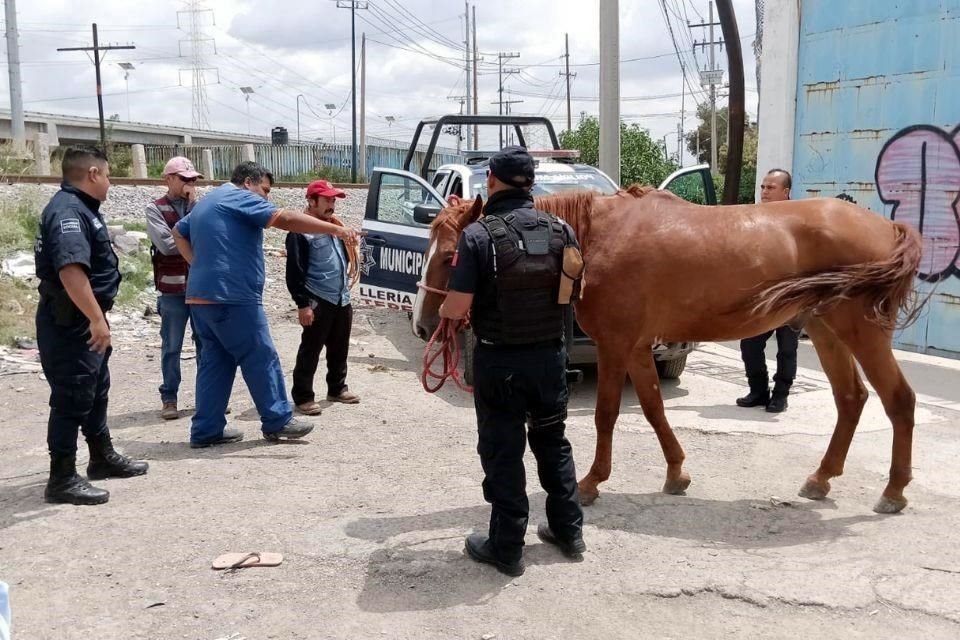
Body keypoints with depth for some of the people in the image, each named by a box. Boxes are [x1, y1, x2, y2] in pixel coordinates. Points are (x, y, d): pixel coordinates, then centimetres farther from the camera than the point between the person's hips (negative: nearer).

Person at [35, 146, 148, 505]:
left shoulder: (79, 208, 15)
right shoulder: (67, 211, -20)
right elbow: (71, 269, -32)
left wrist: (97, 318, 26)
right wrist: (96, 318, -32)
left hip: (84, 321, 11)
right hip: (70, 323, -11)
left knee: (96, 392, 21)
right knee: (71, 398, -5)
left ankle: (103, 458, 35)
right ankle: (62, 479, 3)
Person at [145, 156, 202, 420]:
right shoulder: (155, 209, -1)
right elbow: (167, 244, -13)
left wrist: (195, 206, -7)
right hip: (173, 288, -3)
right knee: (172, 346, 4)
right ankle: (169, 398, 13)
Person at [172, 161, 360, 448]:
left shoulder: (207, 203, 23)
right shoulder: (240, 197, -6)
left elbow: (179, 232, 35)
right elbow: (286, 218, -18)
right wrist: (336, 229, -22)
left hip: (202, 296, 9)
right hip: (231, 296, -9)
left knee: (216, 360, 11)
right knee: (261, 358, -1)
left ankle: (206, 429, 11)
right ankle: (277, 421, 4)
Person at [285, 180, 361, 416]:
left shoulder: (335, 226, 15)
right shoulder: (301, 231, -11)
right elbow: (295, 271, -15)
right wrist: (302, 304, -18)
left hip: (342, 300, 8)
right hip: (318, 302, -8)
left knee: (339, 349, 16)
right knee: (310, 351, -2)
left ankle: (337, 388, 30)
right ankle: (303, 396, 4)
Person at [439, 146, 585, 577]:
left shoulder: (478, 235, -17)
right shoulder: (561, 231, -3)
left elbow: (456, 308, -19)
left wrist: (442, 311, 3)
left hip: (499, 360, -4)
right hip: (550, 355, 4)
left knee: (502, 452, 8)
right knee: (552, 442, 21)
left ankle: (506, 549, 16)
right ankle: (568, 530, 33)